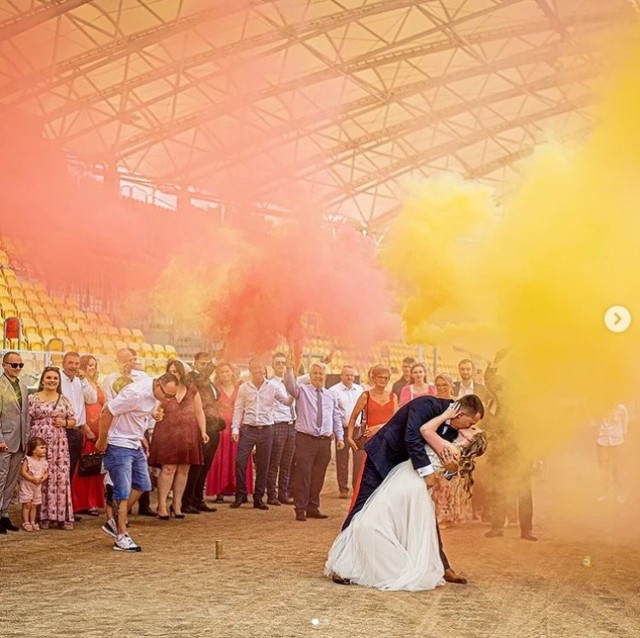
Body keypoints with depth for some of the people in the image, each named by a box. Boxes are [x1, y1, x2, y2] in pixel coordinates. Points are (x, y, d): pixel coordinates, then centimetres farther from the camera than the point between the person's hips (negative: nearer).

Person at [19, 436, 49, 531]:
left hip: (38, 487, 5)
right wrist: (33, 479, -25)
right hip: (27, 485, -5)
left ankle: (33, 522, 17)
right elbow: (23, 472, -19)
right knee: (27, 504, -3)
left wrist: (43, 479, -15)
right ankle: (26, 523, 3)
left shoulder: (44, 461, 4)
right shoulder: (27, 460, -13)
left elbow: (46, 473, 6)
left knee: (34, 505, 10)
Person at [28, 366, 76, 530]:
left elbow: (73, 421, 15)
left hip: (59, 444, 3)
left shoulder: (64, 400, 11)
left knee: (62, 478, -1)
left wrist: (65, 422, -6)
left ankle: (62, 516, 5)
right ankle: (44, 516, 5)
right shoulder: (33, 398, 2)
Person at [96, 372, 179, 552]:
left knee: (142, 485, 13)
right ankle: (121, 537, 2)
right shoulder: (136, 393, -27)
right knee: (123, 492, -6)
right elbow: (107, 412, -26)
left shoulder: (154, 395, 1)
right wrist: (102, 441, -18)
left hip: (135, 445, 9)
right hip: (119, 446, -9)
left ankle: (114, 522, 22)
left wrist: (140, 436, 14)